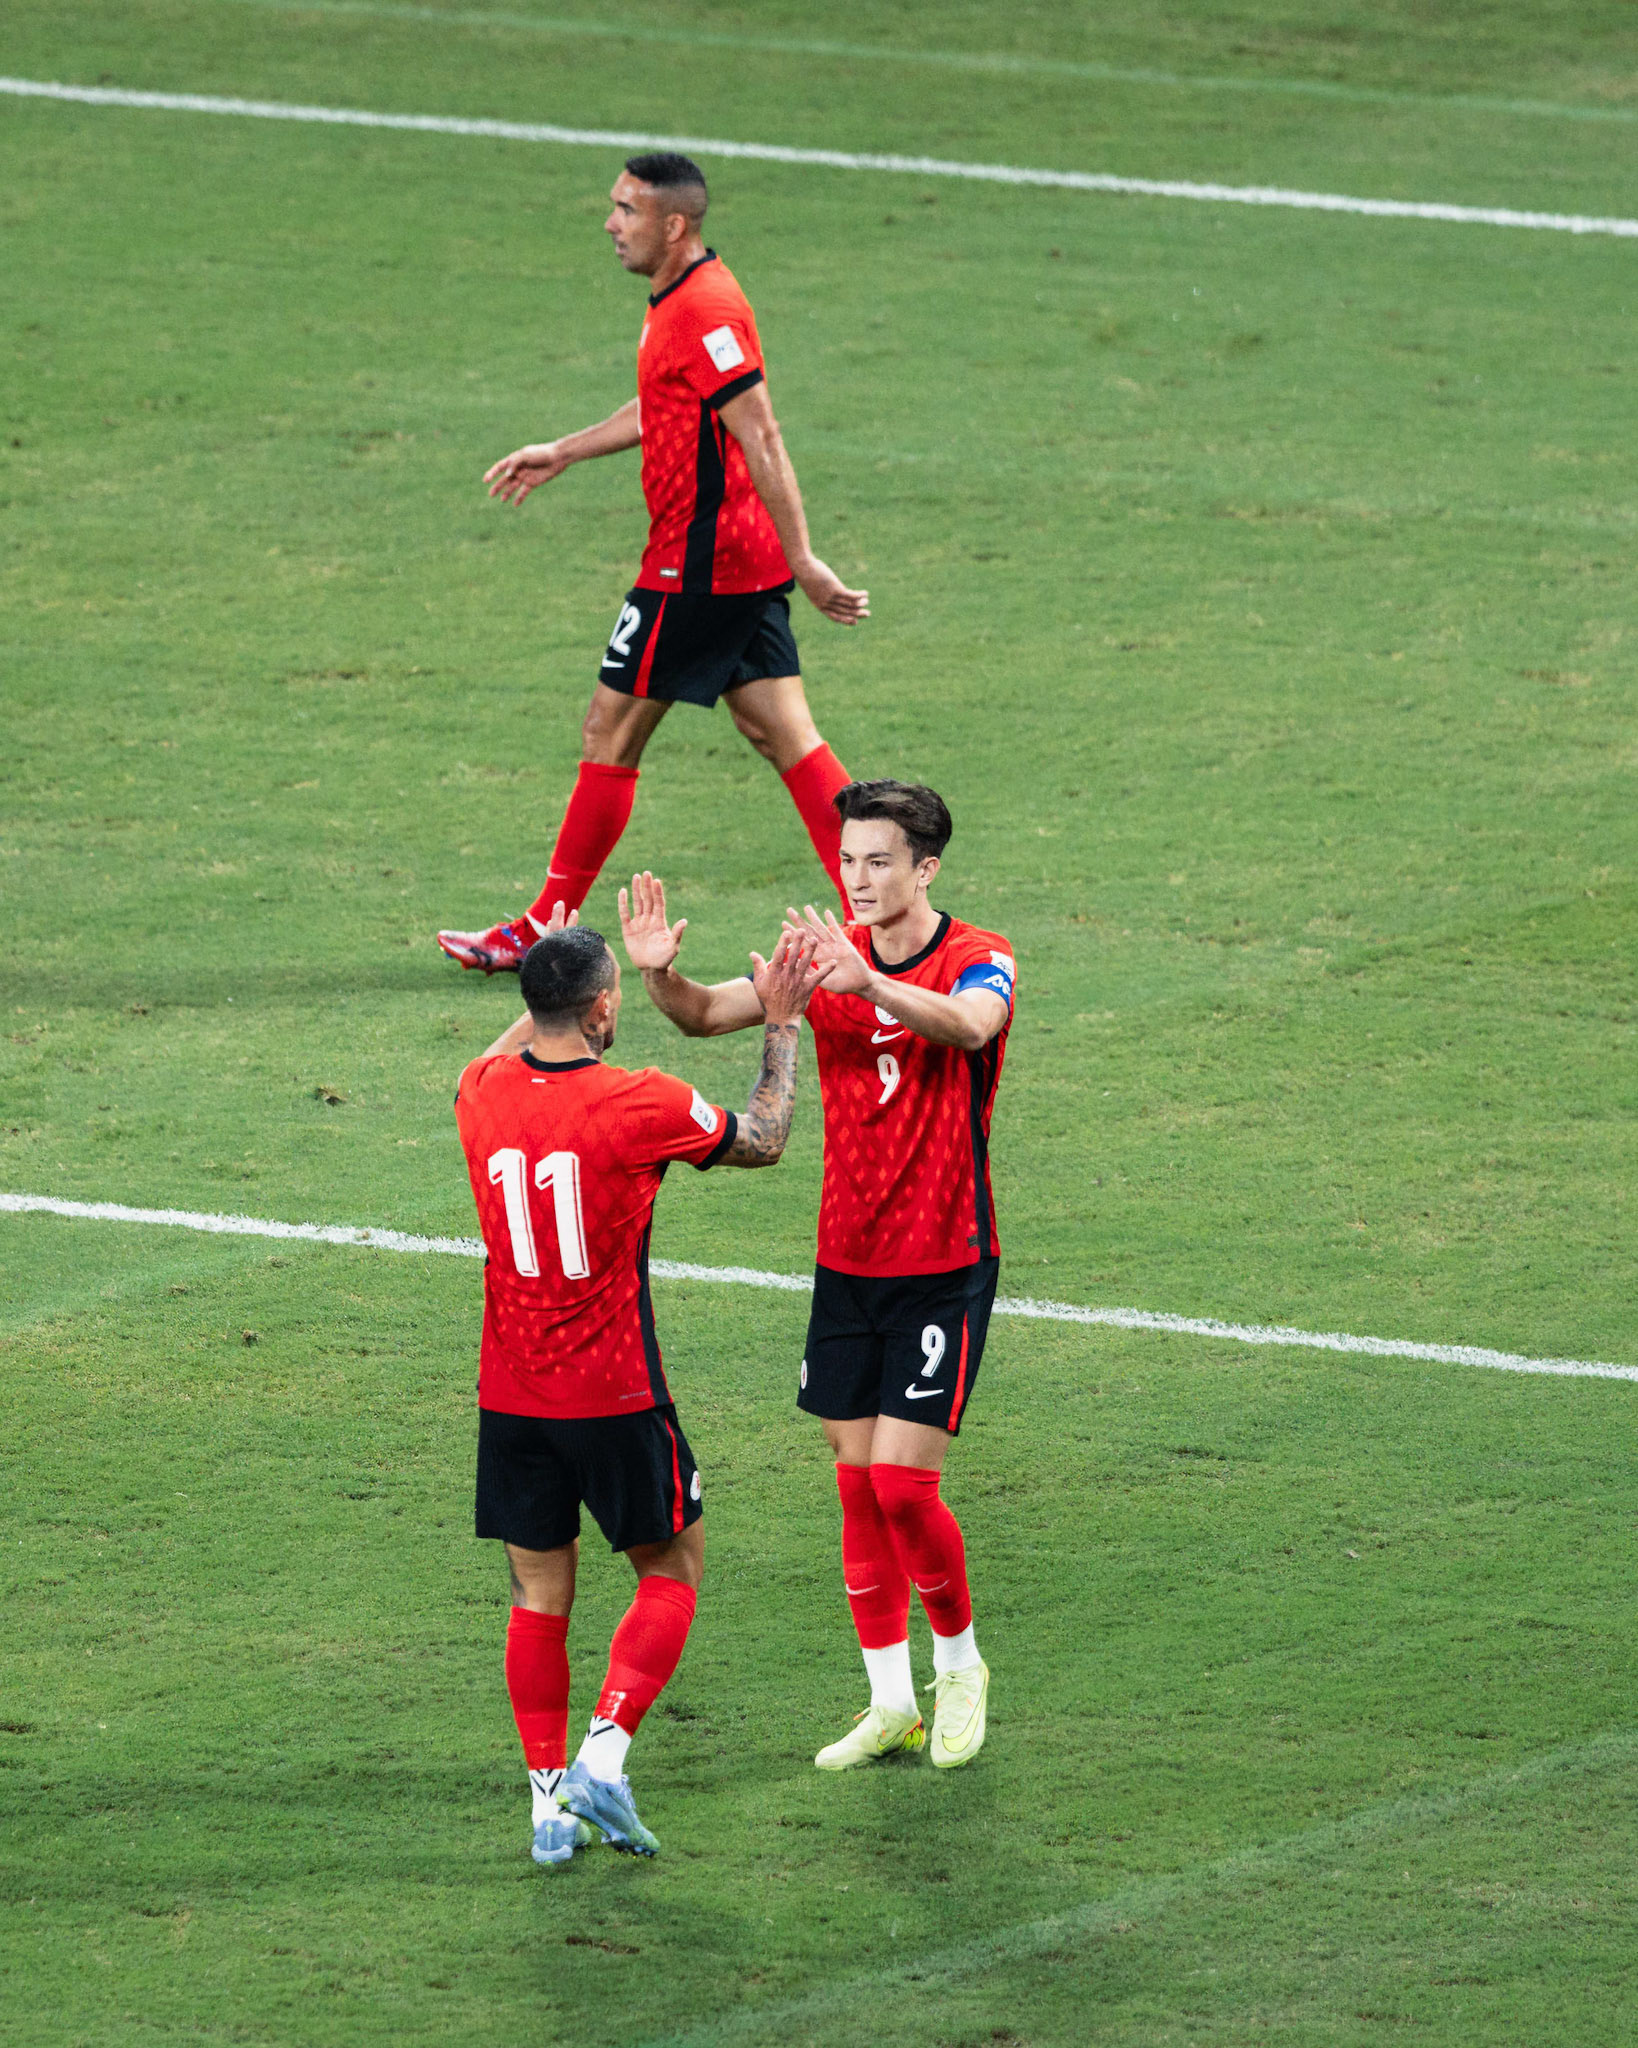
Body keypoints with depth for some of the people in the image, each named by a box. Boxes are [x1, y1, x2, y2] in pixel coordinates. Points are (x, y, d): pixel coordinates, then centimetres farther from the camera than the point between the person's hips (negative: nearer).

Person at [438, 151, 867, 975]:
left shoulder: (703, 311, -19)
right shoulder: (680, 298, 13)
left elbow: (760, 439, -23)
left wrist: (803, 560, -25)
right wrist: (563, 452, 34)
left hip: (697, 562, -10)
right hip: (745, 561, 10)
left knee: (610, 730, 0)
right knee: (780, 732, 7)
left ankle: (545, 930, 8)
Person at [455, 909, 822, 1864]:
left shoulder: (484, 1094, -3)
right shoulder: (640, 1105, -16)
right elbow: (763, 1140, 2)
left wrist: (555, 979, 34)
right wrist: (783, 1028, 12)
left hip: (511, 1397, 4)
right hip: (615, 1394, -4)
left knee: (540, 1595, 12)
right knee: (673, 1570, 12)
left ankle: (551, 1801, 10)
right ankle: (603, 1759, -3)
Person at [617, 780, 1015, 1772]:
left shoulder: (979, 960, -12)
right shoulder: (832, 951, 3)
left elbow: (968, 1023, -35)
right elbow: (709, 1014, -3)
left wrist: (869, 984, -54)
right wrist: (662, 974, -27)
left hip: (946, 1267, -5)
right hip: (848, 1261, 5)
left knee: (903, 1483, -10)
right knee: (858, 1484, 6)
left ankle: (960, 1662, 14)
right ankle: (892, 1706, 16)